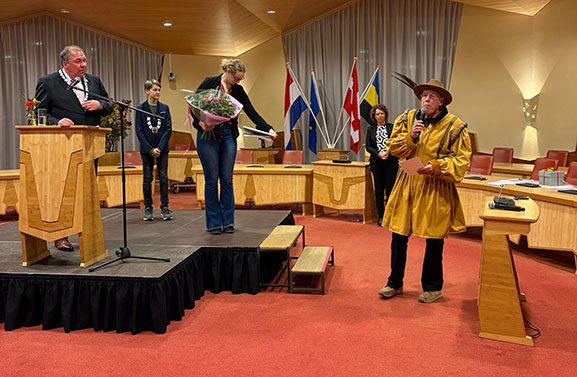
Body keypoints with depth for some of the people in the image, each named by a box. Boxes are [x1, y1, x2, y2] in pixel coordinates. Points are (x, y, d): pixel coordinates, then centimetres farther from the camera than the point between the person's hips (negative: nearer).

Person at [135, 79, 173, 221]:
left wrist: (160, 147, -10)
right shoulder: (140, 108, 0)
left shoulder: (164, 108, 4)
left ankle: (165, 208, 8)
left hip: (162, 148, 1)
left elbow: (168, 129, 0)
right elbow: (139, 131, -3)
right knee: (147, 179, 4)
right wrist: (150, 149, -11)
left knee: (163, 178, 1)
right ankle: (148, 208, 13)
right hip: (146, 149, -1)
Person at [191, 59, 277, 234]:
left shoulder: (238, 91, 9)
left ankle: (228, 221, 13)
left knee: (227, 180, 4)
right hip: (208, 136, -3)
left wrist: (268, 129, -6)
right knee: (211, 179, 0)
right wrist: (200, 122, -18)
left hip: (228, 136, 3)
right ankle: (214, 223, 9)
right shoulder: (209, 83, -2)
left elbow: (252, 112, 5)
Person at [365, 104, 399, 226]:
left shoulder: (392, 127, 4)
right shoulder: (370, 129, 9)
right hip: (376, 162, 2)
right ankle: (381, 216, 13)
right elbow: (368, 146, 4)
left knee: (390, 188, -2)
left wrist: (388, 152, -15)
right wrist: (379, 153, -11)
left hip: (391, 161, -2)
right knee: (379, 189, 5)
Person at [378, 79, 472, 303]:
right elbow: (393, 147, 4)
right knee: (398, 236, 8)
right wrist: (410, 137, -13)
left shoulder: (454, 126, -5)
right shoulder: (408, 119, 6)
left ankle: (433, 287, 26)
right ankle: (395, 283, 26)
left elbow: (461, 161, -6)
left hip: (436, 189, -3)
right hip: (407, 184, 3)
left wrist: (435, 167, -20)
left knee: (434, 240, 7)